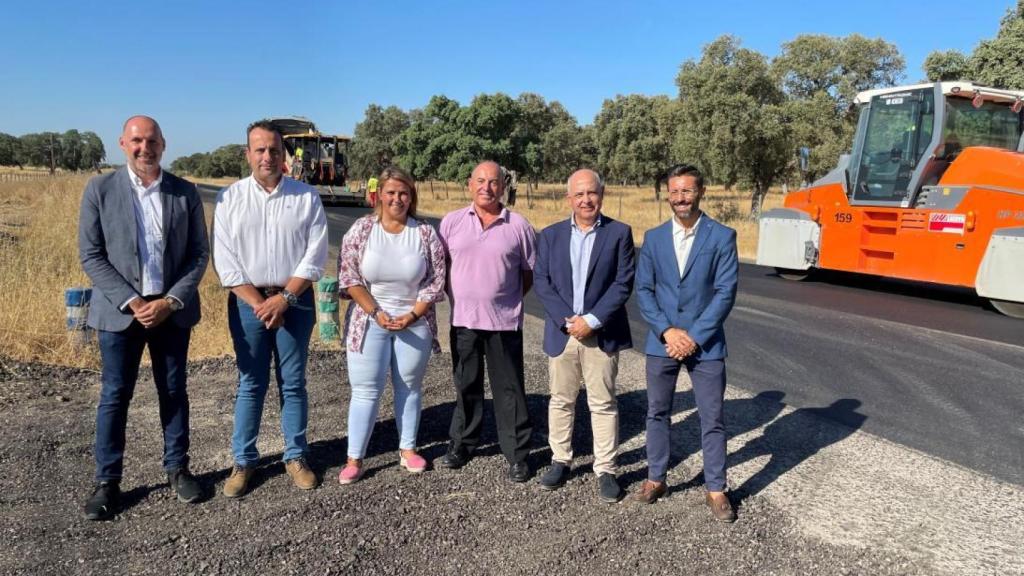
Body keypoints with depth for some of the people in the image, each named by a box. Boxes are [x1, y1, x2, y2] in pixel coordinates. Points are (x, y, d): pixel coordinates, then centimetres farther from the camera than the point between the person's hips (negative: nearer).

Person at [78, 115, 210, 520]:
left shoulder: (185, 193, 1)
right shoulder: (100, 189, -3)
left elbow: (199, 254, 1)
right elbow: (91, 256, -5)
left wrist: (171, 301, -11)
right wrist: (131, 302, -14)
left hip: (172, 309, 1)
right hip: (120, 310, -1)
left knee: (174, 391, 11)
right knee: (115, 395, 6)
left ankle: (177, 468, 25)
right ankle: (107, 481, 18)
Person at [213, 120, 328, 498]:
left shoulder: (306, 196, 0)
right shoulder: (230, 198, 1)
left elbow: (315, 256, -4)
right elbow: (225, 261, -3)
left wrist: (283, 299, -12)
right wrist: (259, 304, -11)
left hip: (295, 300, 0)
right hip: (248, 302, 0)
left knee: (293, 383, 7)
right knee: (250, 384, 7)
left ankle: (296, 457, 19)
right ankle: (243, 462, 18)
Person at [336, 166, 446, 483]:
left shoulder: (425, 233, 0)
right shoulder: (361, 229, -2)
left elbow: (435, 281, -1)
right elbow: (348, 277, -5)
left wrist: (411, 316, -11)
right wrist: (376, 312, -12)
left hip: (414, 323, 1)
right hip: (369, 322, -1)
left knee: (409, 387, 10)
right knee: (366, 390, 1)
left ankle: (408, 450, 25)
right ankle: (354, 459, 11)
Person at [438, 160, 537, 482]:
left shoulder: (518, 226, -1)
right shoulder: (452, 221, 3)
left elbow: (530, 273, 5)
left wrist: (506, 298, 1)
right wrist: (457, 296, 3)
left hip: (504, 322, -2)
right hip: (463, 319, 2)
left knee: (509, 389, 5)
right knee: (466, 386, 15)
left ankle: (517, 455, 16)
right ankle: (462, 444, 32)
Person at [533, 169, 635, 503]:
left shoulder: (619, 233, -1)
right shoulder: (550, 235, 5)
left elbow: (623, 283, -7)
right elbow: (541, 282, 0)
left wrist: (592, 320, -14)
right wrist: (568, 320, -12)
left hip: (602, 334, -2)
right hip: (561, 332, 2)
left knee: (603, 404, 5)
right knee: (561, 400, 12)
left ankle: (605, 470, 15)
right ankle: (560, 460, 27)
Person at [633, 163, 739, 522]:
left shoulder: (722, 237, -4)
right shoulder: (653, 238, 5)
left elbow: (726, 292, -9)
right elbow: (643, 290, 2)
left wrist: (694, 336, -14)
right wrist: (667, 331, -11)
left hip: (705, 343, -3)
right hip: (661, 341, 3)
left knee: (712, 419, 4)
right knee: (657, 413, 12)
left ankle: (716, 489, 18)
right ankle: (656, 478, 28)